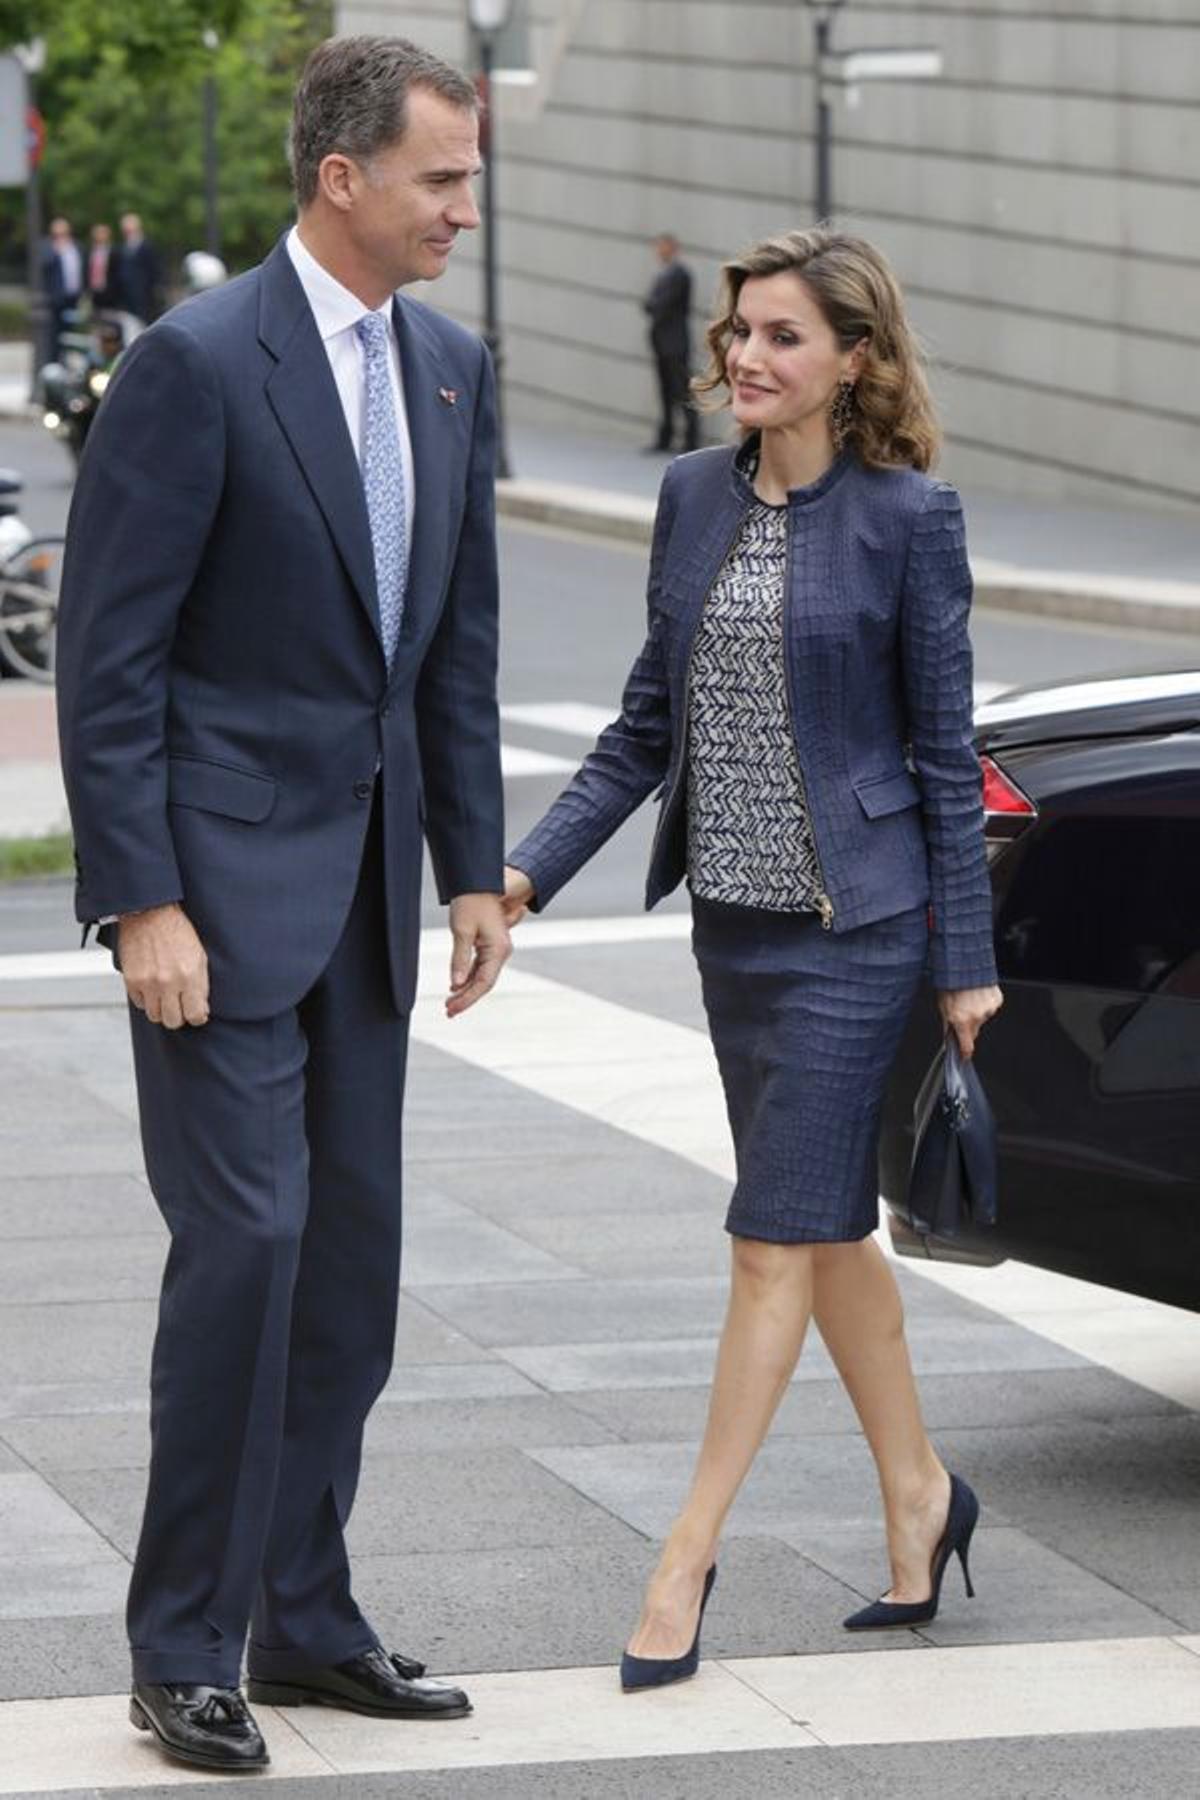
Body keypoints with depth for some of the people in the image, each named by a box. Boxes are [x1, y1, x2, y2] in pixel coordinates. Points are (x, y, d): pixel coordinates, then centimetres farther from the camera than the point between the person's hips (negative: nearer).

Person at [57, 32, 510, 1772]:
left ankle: (305, 1615, 20)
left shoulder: (449, 364, 9)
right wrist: (141, 900, -18)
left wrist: (474, 868, 11)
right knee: (245, 1238, -10)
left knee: (355, 1249, 10)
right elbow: (109, 653, -14)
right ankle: (184, 1649, 0)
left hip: (364, 883, 7)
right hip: (224, 875, -7)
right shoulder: (197, 361, -13)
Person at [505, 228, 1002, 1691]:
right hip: (731, 916, 6)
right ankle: (918, 1495, 30)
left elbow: (944, 751, -6)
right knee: (829, 1227, 15)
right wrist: (529, 871, 3)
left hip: (853, 922, -6)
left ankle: (687, 1558, 2)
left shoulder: (907, 516, -9)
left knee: (779, 1241, -4)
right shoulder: (694, 497, 6)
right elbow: (647, 725, 12)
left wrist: (965, 961, -6)